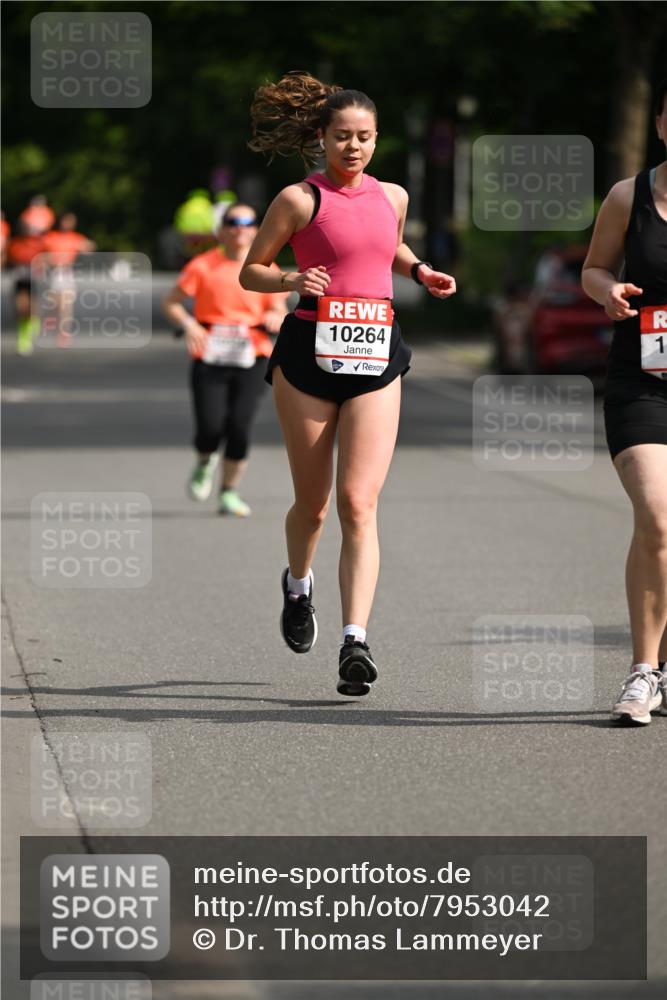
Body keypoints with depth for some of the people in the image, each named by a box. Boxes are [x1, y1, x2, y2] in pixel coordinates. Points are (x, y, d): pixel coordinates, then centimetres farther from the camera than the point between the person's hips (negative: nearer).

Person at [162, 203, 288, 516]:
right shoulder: (203, 266, -1)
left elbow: (279, 313, 11)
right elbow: (171, 303, 3)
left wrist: (274, 321, -13)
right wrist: (188, 324, -16)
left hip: (250, 361, 1)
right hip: (209, 359, -1)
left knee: (239, 427, -7)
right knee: (210, 427, -12)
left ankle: (229, 493, 12)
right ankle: (205, 464, 25)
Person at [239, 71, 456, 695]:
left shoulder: (392, 197, 11)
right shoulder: (299, 199, -2)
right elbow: (250, 271, 3)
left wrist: (419, 271, 12)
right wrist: (292, 281, -16)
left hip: (375, 359, 2)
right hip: (310, 352, -2)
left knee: (359, 504, -11)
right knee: (312, 504, 9)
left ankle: (355, 642, -16)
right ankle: (298, 585, 42)